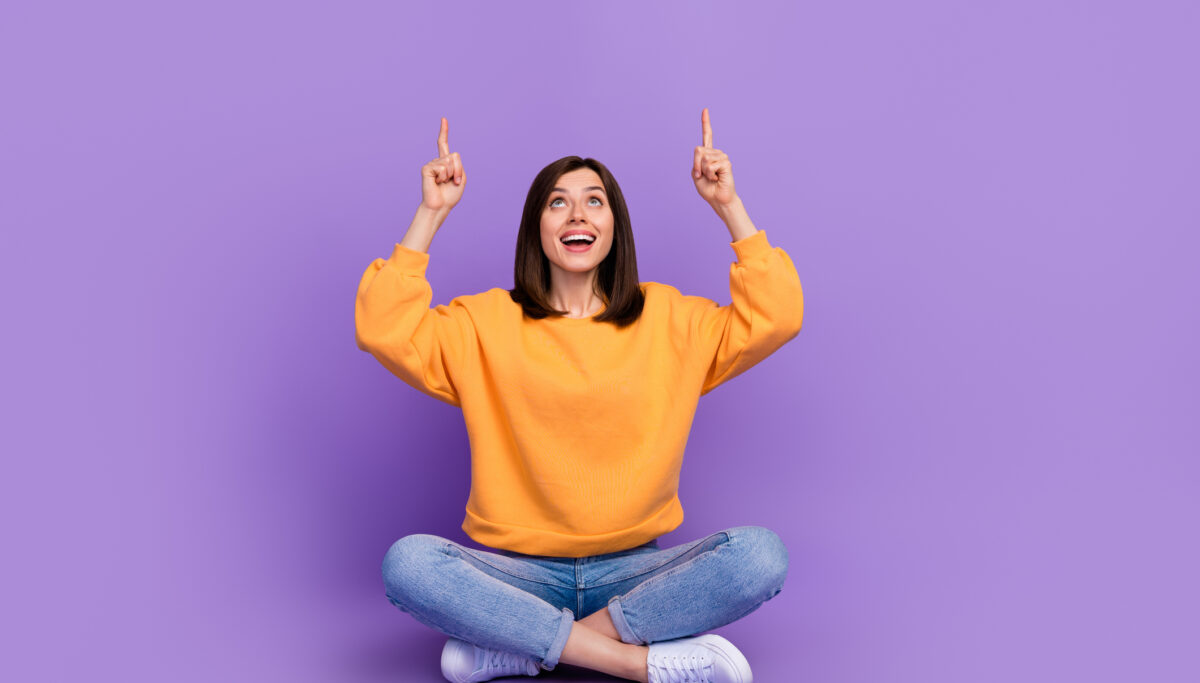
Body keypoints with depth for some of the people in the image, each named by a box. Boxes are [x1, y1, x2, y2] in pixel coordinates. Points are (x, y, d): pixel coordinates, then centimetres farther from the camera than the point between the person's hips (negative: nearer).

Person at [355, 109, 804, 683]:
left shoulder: (668, 319, 8)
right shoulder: (488, 323, 5)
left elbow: (776, 317, -1)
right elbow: (384, 331, -8)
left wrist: (729, 206, -2)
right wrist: (430, 214, -8)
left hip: (634, 570, 1)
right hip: (517, 572, -1)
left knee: (761, 553, -27)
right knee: (407, 561, -30)